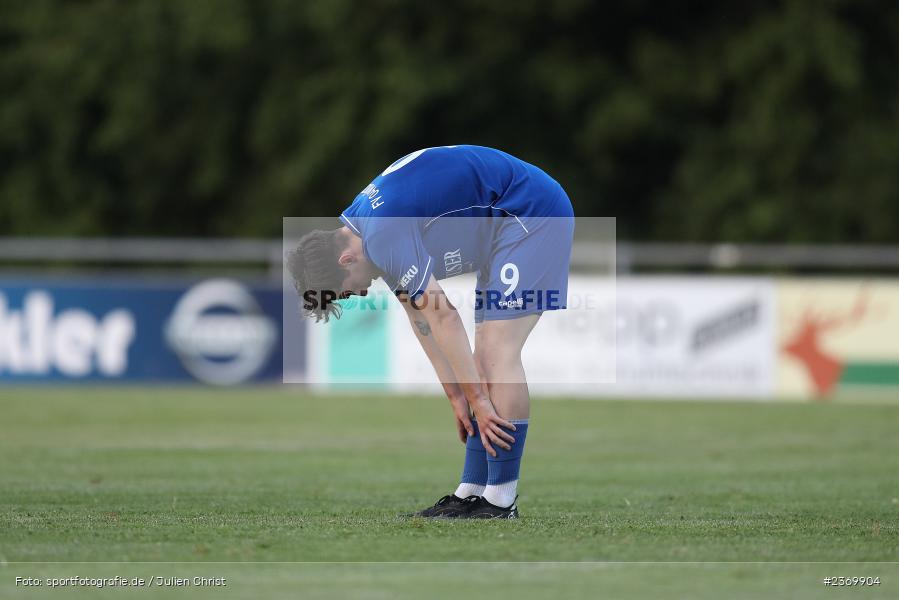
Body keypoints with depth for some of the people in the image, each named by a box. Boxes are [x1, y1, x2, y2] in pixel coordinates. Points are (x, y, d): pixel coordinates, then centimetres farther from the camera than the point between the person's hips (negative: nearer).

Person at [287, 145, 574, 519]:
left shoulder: (383, 237, -23)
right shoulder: (363, 222, 7)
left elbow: (443, 317, -22)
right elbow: (420, 318, 11)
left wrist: (476, 399, -17)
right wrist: (456, 395, 8)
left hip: (531, 215, -10)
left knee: (498, 353, -14)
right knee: (485, 355, 7)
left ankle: (501, 500, -13)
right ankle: (472, 493, 8)